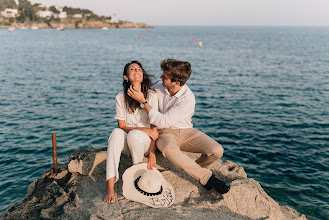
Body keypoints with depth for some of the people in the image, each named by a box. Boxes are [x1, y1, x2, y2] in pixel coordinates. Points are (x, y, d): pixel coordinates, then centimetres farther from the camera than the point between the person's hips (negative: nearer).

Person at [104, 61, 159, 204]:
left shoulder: (152, 96, -6)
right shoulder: (121, 98, -2)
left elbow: (154, 127, -9)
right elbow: (122, 126, -3)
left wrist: (152, 153, -18)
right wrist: (143, 129, -18)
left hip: (145, 141, -1)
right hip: (126, 143, 1)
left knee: (134, 135, -34)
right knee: (116, 133, -32)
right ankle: (110, 186, -37)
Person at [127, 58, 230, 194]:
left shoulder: (188, 99, -19)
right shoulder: (158, 88, -6)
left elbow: (163, 122, -22)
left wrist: (142, 101, -21)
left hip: (186, 131, -1)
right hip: (166, 133, 1)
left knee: (217, 151, -25)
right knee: (169, 150, -38)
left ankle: (195, 168, 10)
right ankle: (207, 177, -18)